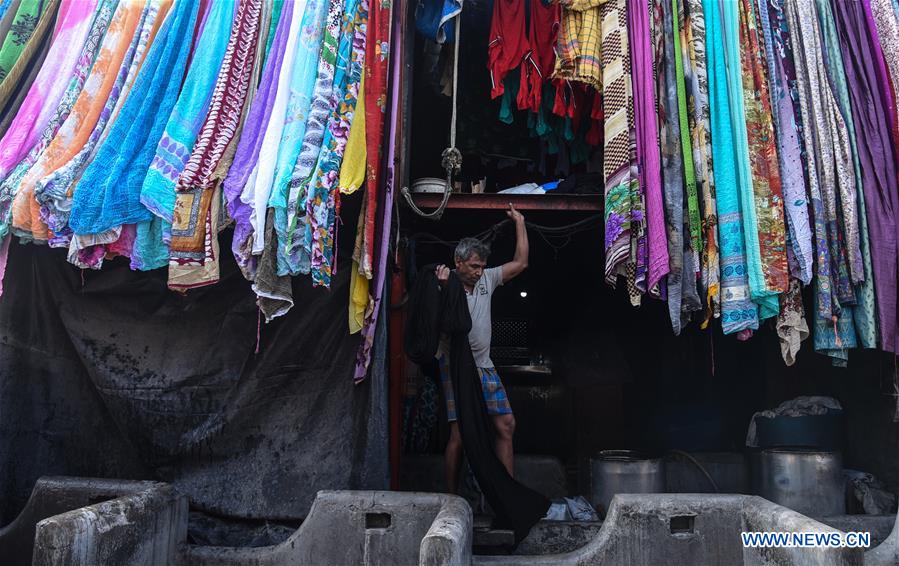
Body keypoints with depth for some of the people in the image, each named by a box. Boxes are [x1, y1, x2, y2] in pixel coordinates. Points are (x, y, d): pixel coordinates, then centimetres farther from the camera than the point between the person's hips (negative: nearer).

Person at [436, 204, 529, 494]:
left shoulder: (487, 279, 10)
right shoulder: (445, 284, -7)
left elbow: (520, 262, 16)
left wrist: (519, 222, 17)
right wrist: (442, 287, -30)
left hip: (485, 366, 7)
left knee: (506, 424, 3)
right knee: (460, 433, -9)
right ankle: (452, 497, 2)